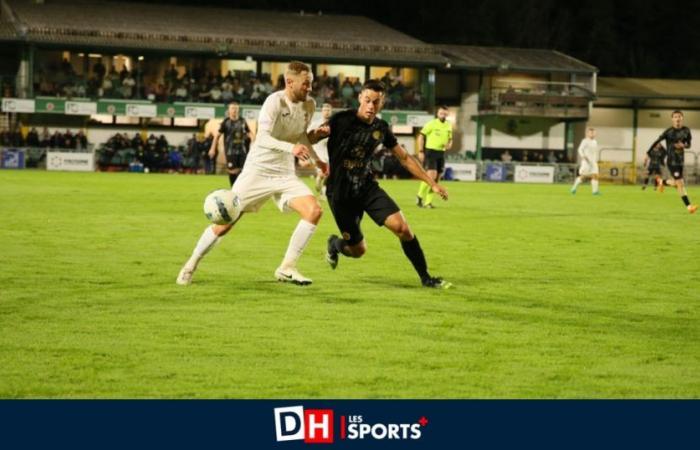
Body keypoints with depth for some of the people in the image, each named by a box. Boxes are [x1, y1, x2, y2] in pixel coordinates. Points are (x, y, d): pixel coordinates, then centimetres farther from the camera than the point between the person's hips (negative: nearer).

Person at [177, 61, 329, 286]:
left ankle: (286, 268, -10)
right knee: (224, 224, -3)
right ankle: (191, 265, 21)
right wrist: (291, 147, -42)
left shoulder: (309, 105, 2)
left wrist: (316, 135, 1)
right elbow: (263, 138, -30)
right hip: (258, 170, -5)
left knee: (314, 210, -19)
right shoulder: (275, 101, -17)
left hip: (285, 174, 5)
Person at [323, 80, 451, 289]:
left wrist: (432, 183, 9)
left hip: (367, 187, 4)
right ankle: (334, 244, 38)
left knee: (402, 228, -15)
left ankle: (426, 278, -1)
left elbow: (405, 158, 11)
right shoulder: (341, 120, -14)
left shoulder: (381, 129, 0)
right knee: (358, 250, 1)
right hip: (340, 193, -4)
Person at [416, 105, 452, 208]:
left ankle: (428, 202, 12)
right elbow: (421, 136, -5)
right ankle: (420, 197, -5)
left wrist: (449, 145, -1)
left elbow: (450, 139, 23)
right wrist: (420, 151, -11)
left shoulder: (448, 126, 11)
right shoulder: (432, 124, -7)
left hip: (441, 153, 6)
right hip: (431, 151, -6)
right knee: (431, 175, -20)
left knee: (436, 178, 5)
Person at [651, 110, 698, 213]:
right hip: (671, 161, -5)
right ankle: (688, 206, -11)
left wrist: (683, 145, -15)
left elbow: (688, 144, 9)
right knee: (680, 183, -13)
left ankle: (661, 181, 46)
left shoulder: (686, 130, 1)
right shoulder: (669, 132, -11)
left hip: (680, 161, 5)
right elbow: (656, 142, -4)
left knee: (676, 183, 15)